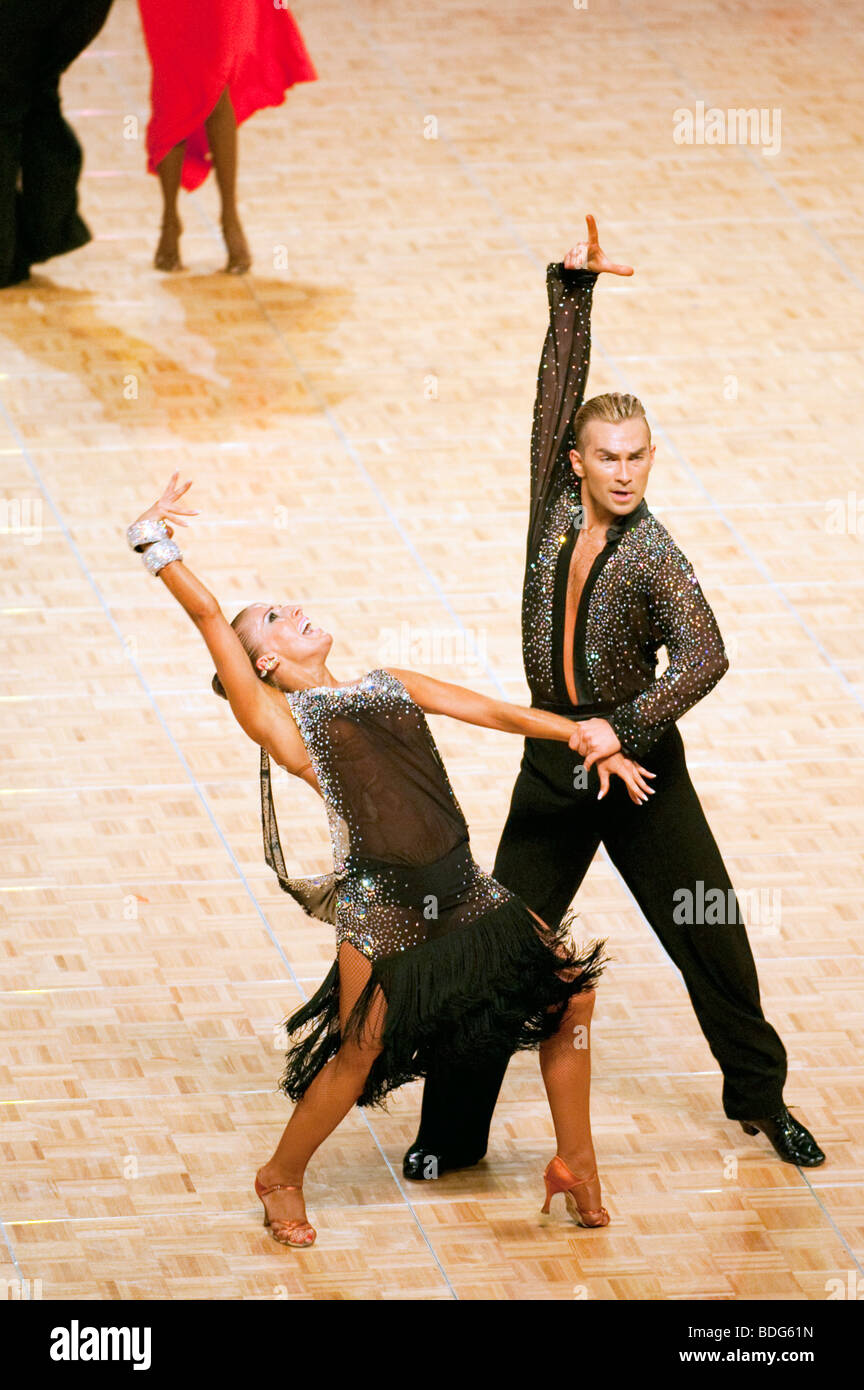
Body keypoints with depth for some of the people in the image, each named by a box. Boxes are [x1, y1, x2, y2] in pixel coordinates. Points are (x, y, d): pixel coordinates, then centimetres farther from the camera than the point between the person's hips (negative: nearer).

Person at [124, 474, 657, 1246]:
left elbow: (500, 713, 14)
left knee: (569, 987, 5)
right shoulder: (277, 718, 1)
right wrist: (155, 542, -8)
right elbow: (207, 616, -5)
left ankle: (575, 1165, 20)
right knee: (359, 1052, 1)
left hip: (460, 890, 6)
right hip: (381, 901, -6)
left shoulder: (392, 688, 17)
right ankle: (283, 1178, 27)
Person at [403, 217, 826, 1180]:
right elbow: (558, 387, -9)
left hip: (640, 766, -3)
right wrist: (573, 290, -16)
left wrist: (624, 727, -35)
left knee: (713, 939, 5)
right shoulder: (555, 505, -4)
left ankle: (759, 1098, 24)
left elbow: (704, 658, -28)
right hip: (553, 768, 3)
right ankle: (452, 1129, 9)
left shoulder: (654, 558, -14)